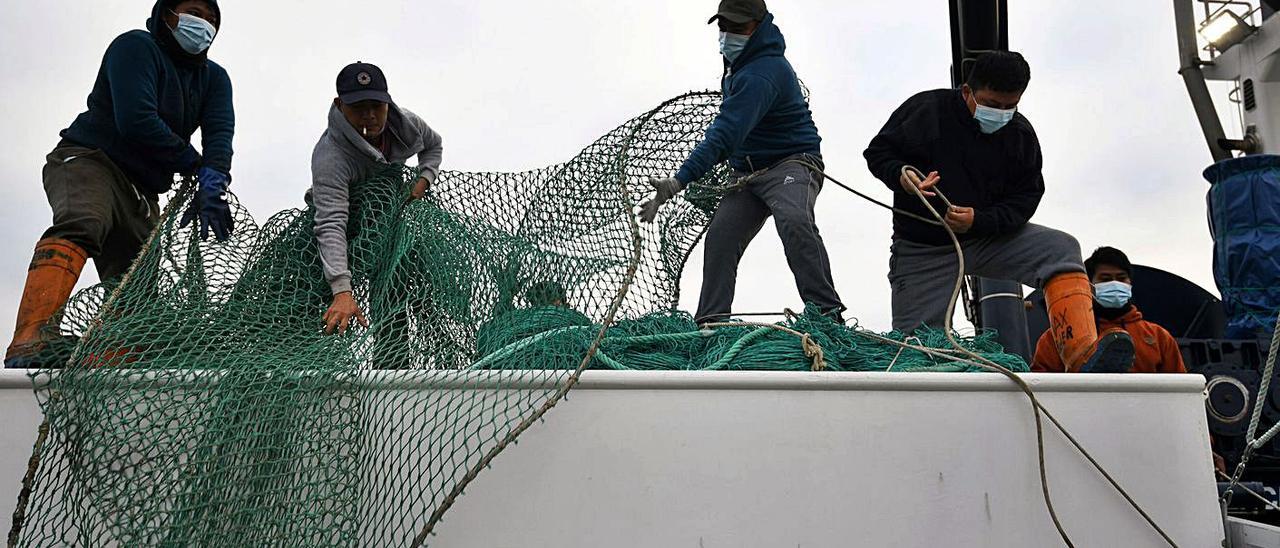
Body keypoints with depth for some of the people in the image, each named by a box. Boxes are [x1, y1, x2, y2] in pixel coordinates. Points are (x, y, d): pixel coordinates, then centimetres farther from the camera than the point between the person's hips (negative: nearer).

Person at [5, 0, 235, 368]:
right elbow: (135, 120, -20)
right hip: (87, 159, -8)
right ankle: (28, 345, -53)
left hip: (140, 190, 8)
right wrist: (197, 166, -13)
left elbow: (220, 131, -7)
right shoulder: (135, 47, -5)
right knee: (82, 225, -37)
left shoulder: (215, 79, 13)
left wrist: (213, 182, -27)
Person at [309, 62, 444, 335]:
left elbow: (433, 145, 5)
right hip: (347, 210, -4)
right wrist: (342, 292, -64)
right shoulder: (330, 157, -41)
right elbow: (331, 225, -52)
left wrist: (424, 180, -16)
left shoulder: (406, 123, -22)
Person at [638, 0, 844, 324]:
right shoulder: (739, 60, 9)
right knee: (720, 237, -6)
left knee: (793, 220, -36)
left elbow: (726, 135, -34)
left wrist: (679, 182, -40)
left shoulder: (762, 73, -24)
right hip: (747, 172, 9)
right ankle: (709, 325, -2)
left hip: (791, 163, -9)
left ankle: (827, 314, -34)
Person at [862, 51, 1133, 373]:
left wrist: (979, 220, -19)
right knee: (913, 344, -9)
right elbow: (877, 152, -4)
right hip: (923, 250, -2)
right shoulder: (926, 110, -11)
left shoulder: (1020, 133, 0)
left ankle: (1083, 357, -33)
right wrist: (901, 175, -28)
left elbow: (1026, 198, 1)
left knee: (1062, 249, -21)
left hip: (989, 237, 3)